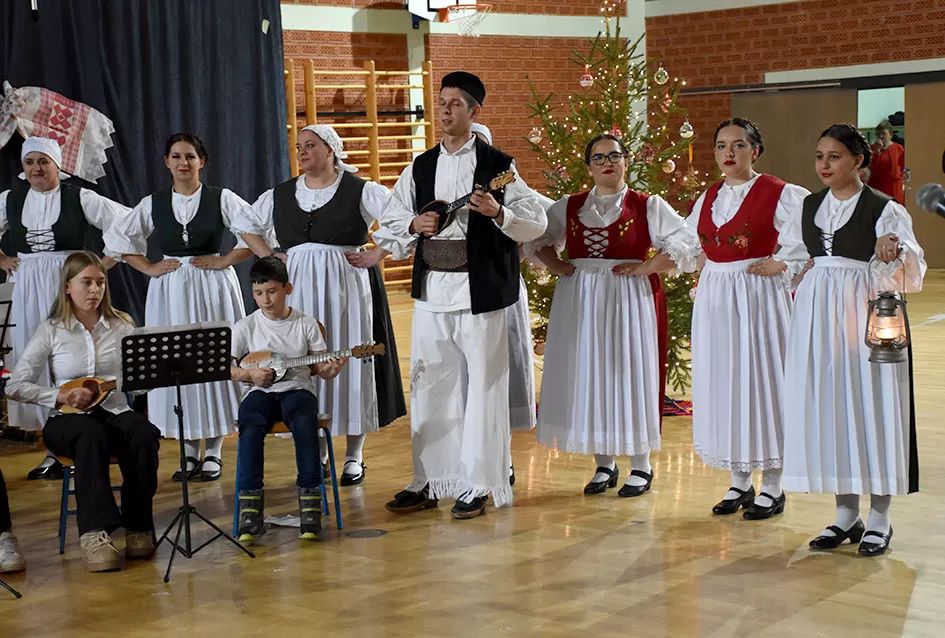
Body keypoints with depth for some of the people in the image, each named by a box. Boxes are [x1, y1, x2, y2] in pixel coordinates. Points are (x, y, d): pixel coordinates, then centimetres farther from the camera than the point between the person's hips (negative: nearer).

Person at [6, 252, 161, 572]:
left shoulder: (122, 325, 10)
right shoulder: (51, 331, 4)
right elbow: (16, 386, 0)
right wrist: (60, 396, -14)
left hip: (115, 412, 2)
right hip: (67, 419, -2)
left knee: (144, 435, -32)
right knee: (92, 436, -38)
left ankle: (138, 526, -21)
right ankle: (95, 533, -46)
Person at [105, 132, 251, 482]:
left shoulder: (222, 198, -1)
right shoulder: (152, 204, 7)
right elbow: (118, 236, 14)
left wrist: (226, 260, -9)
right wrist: (149, 267, 5)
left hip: (213, 287, -2)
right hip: (169, 292, 3)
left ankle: (214, 451, 5)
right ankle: (189, 452, 8)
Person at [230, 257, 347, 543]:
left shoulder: (306, 324, 3)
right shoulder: (246, 327, 3)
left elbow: (321, 368, 4)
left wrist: (332, 369, -18)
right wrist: (250, 374, -14)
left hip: (297, 388, 0)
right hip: (260, 391, 0)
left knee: (305, 424, -34)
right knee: (250, 428, -33)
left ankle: (310, 500, -27)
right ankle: (250, 505, -29)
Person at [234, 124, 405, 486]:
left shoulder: (360, 191, -3)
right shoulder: (280, 196, 10)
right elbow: (247, 227, 22)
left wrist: (375, 256, -12)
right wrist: (270, 258, 9)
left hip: (346, 287, -3)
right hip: (298, 289, 4)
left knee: (350, 363, 0)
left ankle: (354, 455, 10)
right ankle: (316, 454, 14)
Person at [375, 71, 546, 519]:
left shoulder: (497, 165, 0)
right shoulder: (420, 168, 12)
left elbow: (537, 223, -3)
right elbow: (387, 228, 16)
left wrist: (498, 213, -20)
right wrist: (415, 226, -5)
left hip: (479, 291, -4)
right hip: (431, 290, 4)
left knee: (482, 386, 0)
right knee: (429, 386, 8)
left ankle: (477, 485, 8)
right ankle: (430, 482, 18)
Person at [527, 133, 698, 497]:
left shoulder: (647, 206, 0)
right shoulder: (569, 207, 9)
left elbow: (685, 245, -5)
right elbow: (538, 239, 21)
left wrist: (644, 268, -14)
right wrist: (557, 266, 3)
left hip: (629, 300, -3)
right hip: (580, 301, 3)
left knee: (630, 375, -1)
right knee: (588, 378, 5)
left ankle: (641, 466, 11)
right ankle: (604, 465, 17)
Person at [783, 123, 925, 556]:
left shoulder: (882, 209, -6)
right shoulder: (811, 206, 12)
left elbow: (910, 266, -17)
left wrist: (896, 250, -35)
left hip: (864, 311, -6)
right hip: (819, 314, 6)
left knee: (869, 403, -3)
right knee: (827, 405, 6)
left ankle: (879, 519, 6)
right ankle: (846, 513, 17)